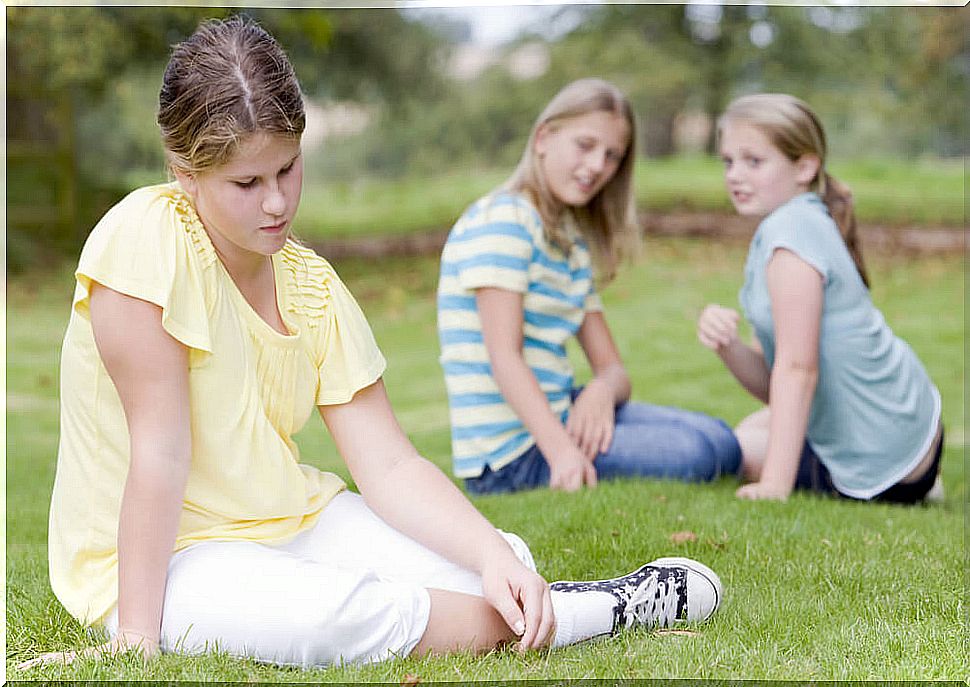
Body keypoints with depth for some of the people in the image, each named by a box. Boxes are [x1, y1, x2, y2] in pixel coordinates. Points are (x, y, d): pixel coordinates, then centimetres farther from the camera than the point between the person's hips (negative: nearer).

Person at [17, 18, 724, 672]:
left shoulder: (313, 285, 1)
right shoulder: (147, 237, -18)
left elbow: (389, 464, -4)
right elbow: (161, 451, -22)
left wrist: (493, 554, -19)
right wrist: (137, 635, -22)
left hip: (291, 523, 6)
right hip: (158, 560, -5)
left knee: (504, 559, -19)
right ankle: (615, 609, -18)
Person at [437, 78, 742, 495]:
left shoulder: (574, 242, 17)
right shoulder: (502, 220, -12)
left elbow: (611, 367, 11)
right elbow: (504, 356, -21)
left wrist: (602, 390, -14)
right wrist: (560, 450, -33)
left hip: (557, 415, 9)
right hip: (509, 455, -9)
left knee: (718, 441, 10)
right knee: (700, 457, -18)